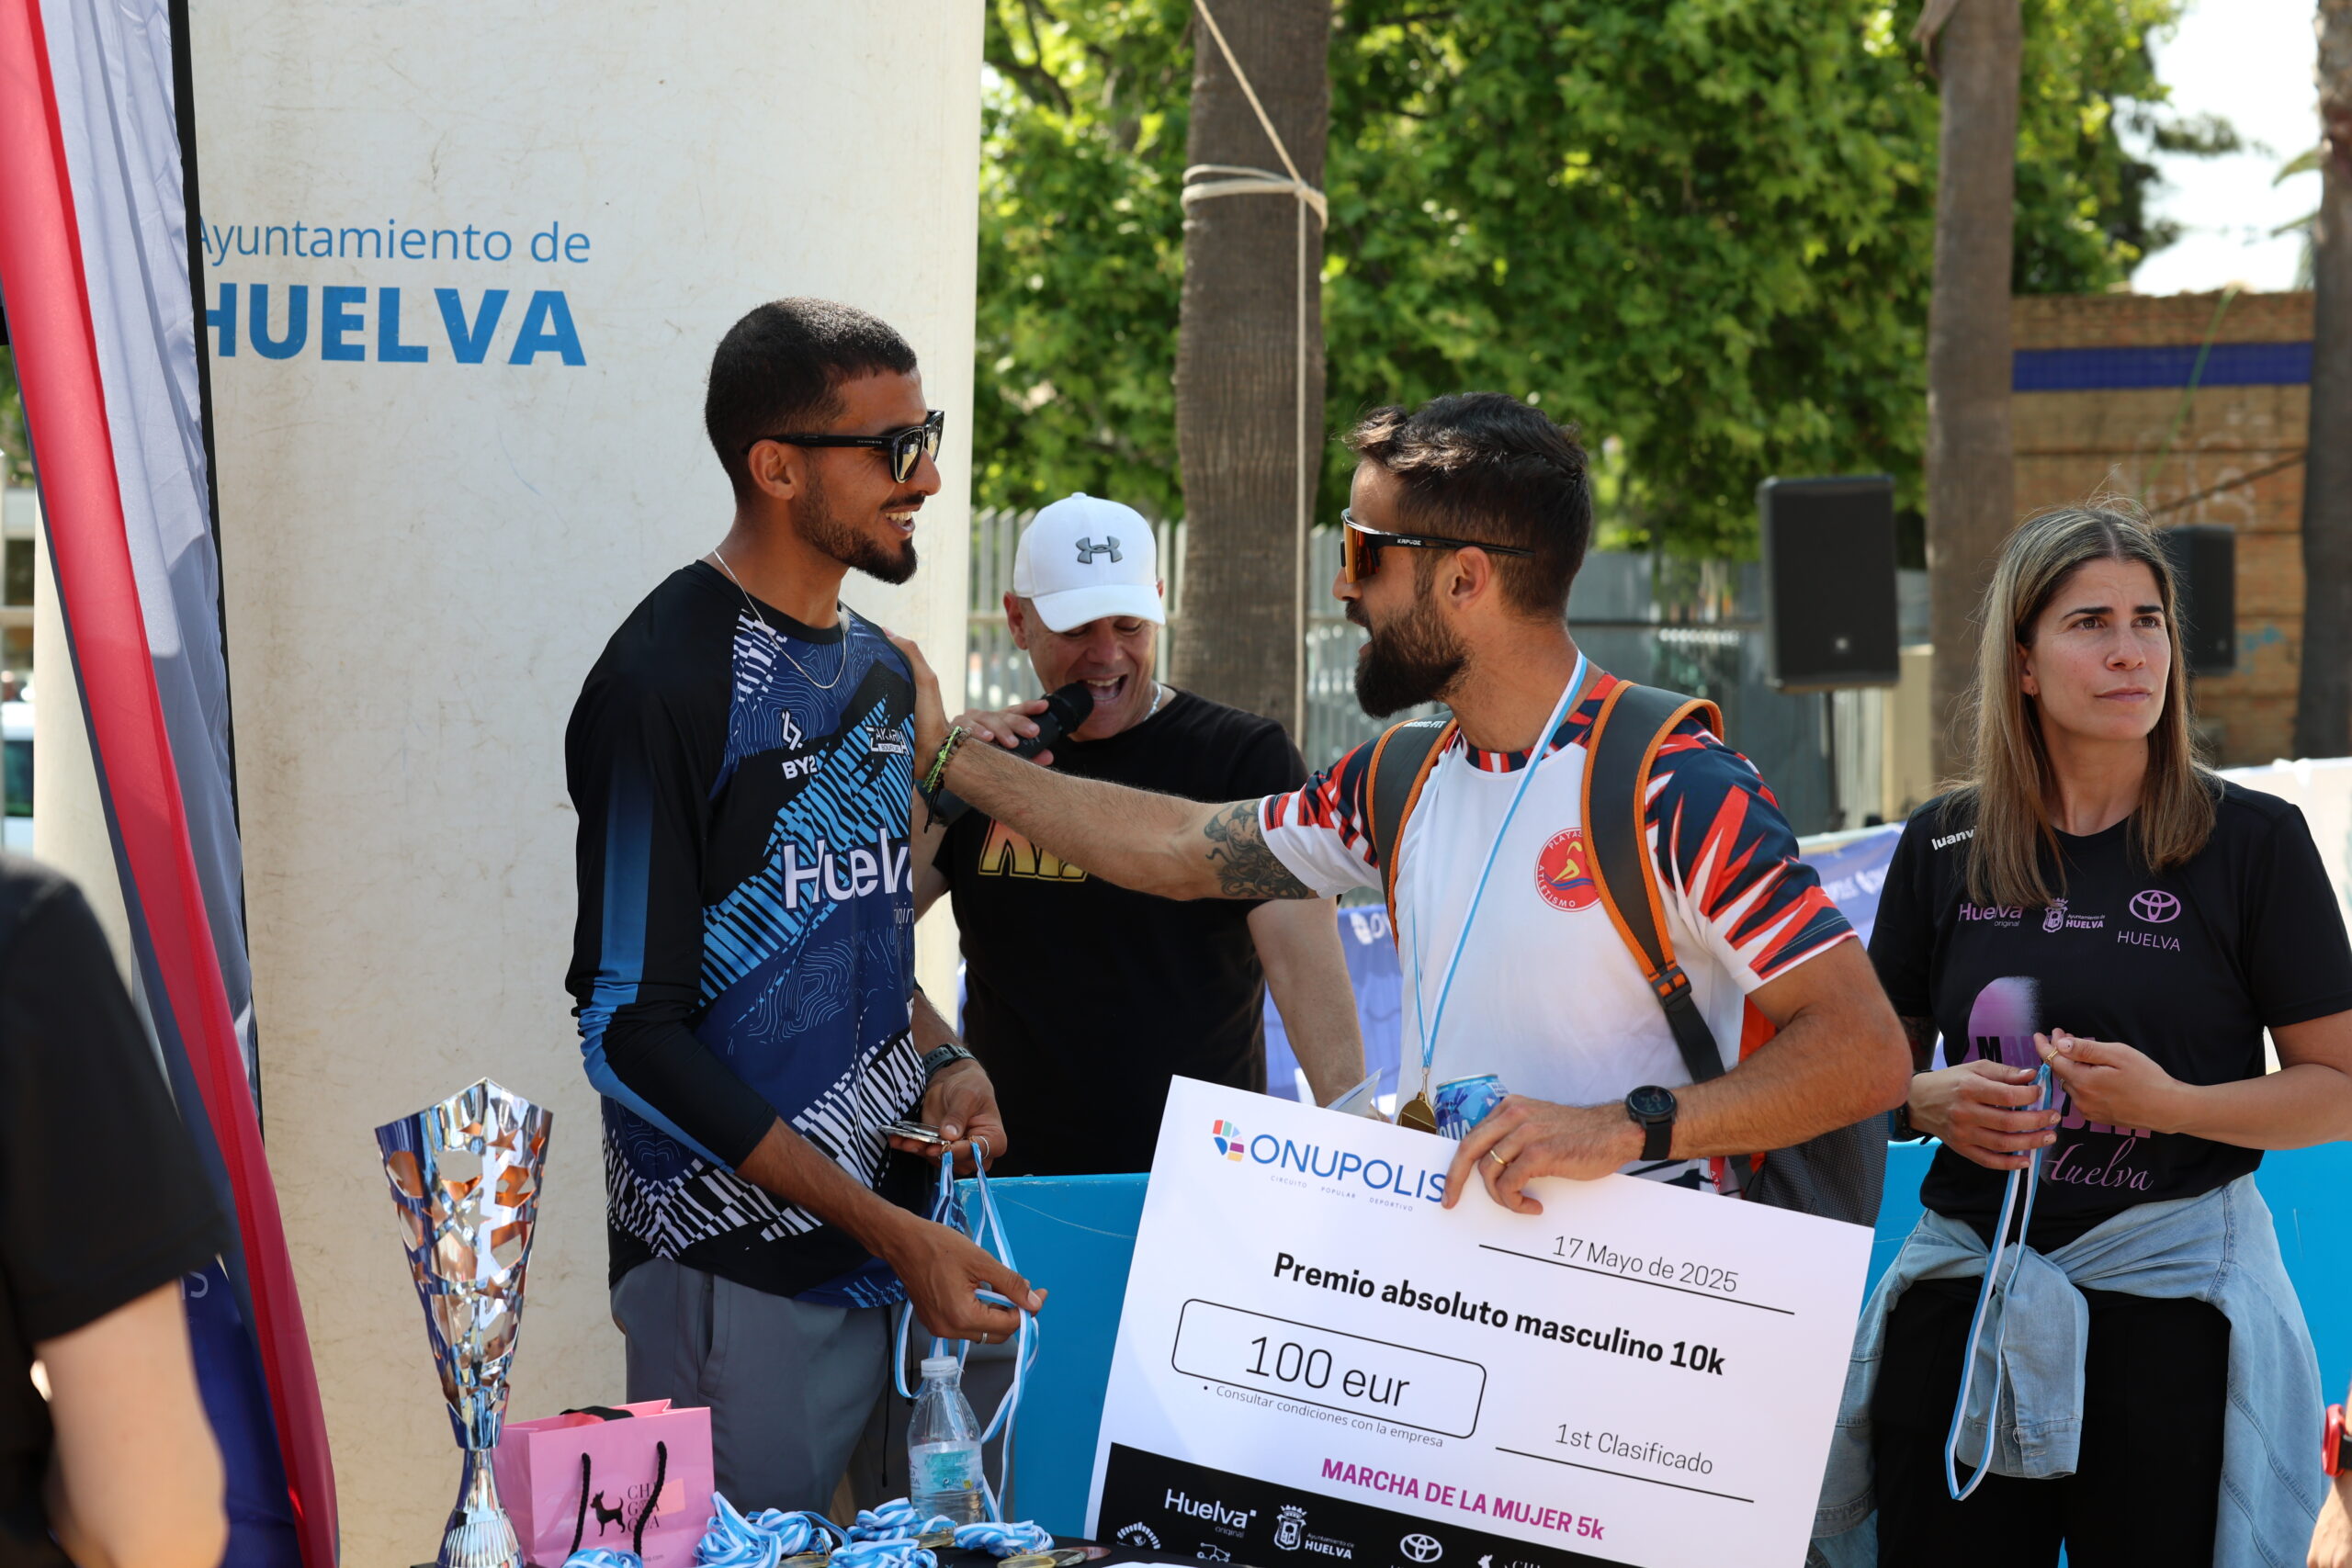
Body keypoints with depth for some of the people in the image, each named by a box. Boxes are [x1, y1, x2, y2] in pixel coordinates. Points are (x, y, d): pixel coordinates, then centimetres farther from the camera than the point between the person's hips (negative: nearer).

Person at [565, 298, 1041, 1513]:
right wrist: (885, 1225, -18)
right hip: (741, 1269, -8)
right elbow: (629, 1028, -16)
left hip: (895, 1246, 8)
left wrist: (940, 1064, 2)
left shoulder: (876, 670, 13)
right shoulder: (666, 684, -14)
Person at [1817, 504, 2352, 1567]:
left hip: (2171, 1299, -2)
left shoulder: (2252, 841, -2)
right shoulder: (1943, 846, 6)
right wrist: (1935, 1103, -6)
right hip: (1968, 1289, 3)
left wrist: (2173, 1103, -18)